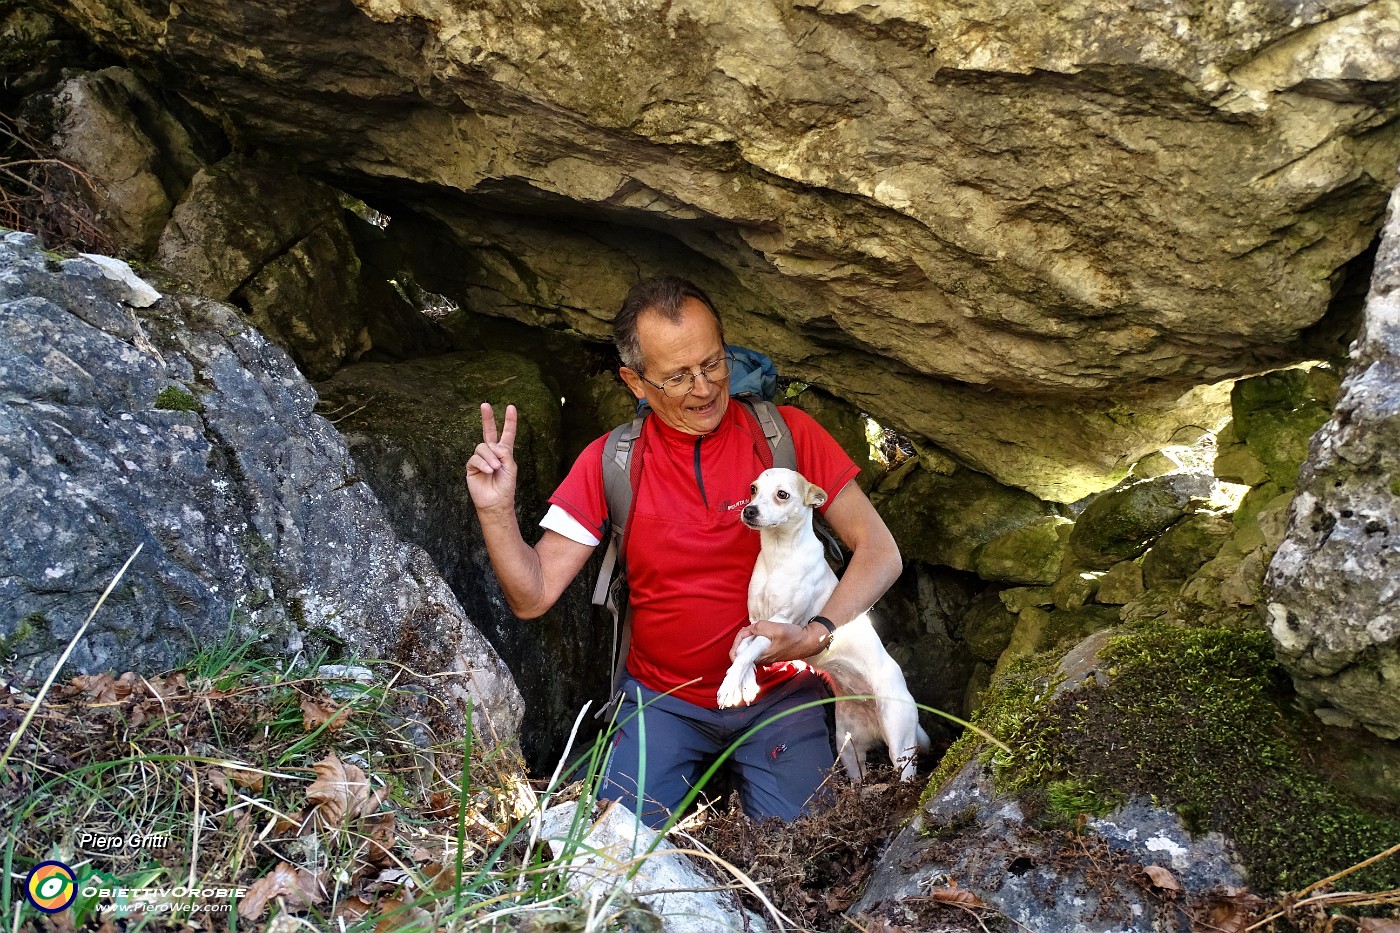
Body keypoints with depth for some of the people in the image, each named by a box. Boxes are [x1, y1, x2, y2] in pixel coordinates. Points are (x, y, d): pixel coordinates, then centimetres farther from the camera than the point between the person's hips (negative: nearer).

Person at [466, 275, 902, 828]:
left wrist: (816, 635, -26)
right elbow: (533, 596, -8)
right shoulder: (609, 464, -7)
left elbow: (880, 552, -10)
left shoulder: (786, 434, -10)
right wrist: (497, 512, -26)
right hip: (663, 699, 1)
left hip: (778, 697, -1)